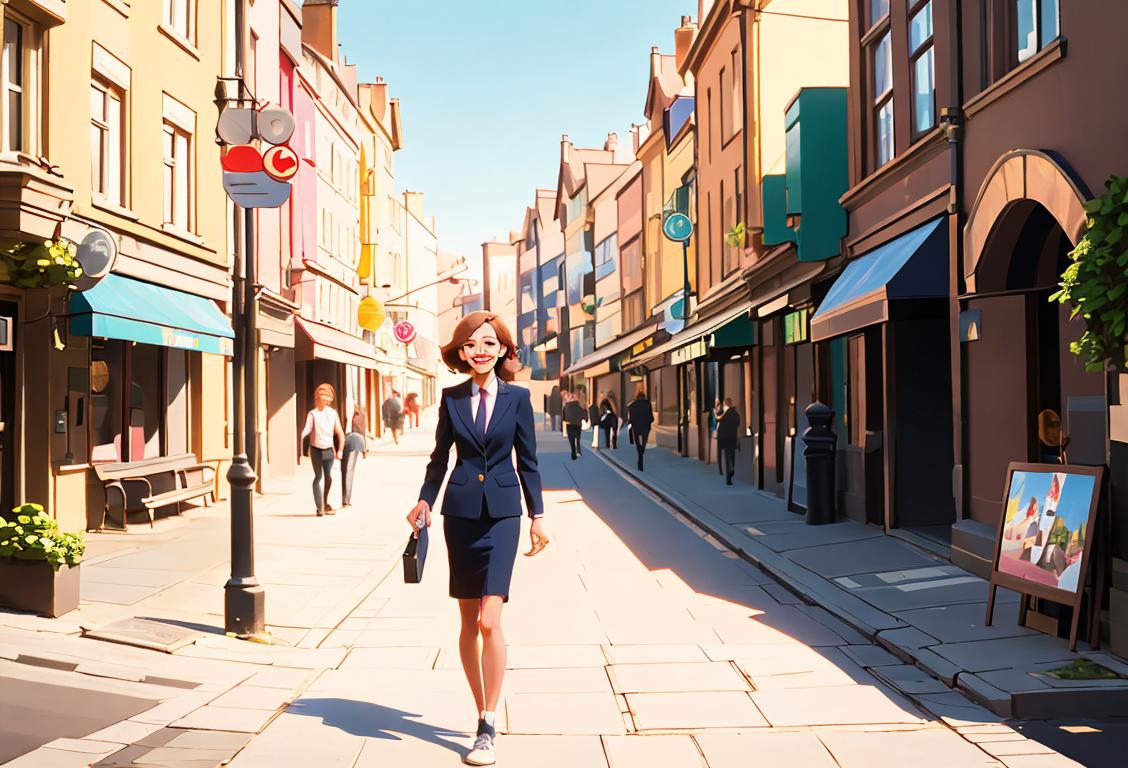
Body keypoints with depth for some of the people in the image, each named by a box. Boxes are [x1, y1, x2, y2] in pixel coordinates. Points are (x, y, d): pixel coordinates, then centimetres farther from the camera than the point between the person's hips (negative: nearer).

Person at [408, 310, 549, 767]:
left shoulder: (517, 398, 0)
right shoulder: (452, 397, 4)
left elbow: (527, 461, 5)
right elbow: (440, 455, 12)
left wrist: (537, 515, 5)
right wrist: (425, 500, 1)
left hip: (501, 513, -2)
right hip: (460, 511, 3)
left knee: (489, 620, -13)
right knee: (468, 621, 8)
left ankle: (488, 728, -4)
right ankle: (484, 715, 22)